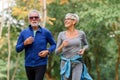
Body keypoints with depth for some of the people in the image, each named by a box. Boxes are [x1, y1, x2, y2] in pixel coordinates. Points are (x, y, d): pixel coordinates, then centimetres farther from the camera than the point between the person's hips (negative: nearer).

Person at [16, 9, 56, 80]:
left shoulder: (46, 32, -2)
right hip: (28, 64, 3)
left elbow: (53, 44, 9)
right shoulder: (23, 33, 3)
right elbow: (17, 49, 5)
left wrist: (48, 51, -10)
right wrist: (25, 43, -14)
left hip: (41, 64, -3)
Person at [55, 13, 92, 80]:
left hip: (77, 64, -1)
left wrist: (83, 50, -4)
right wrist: (62, 46, -20)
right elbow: (57, 52, 1)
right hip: (65, 64, 1)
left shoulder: (81, 33, 0)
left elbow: (86, 45, 19)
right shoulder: (61, 34, 0)